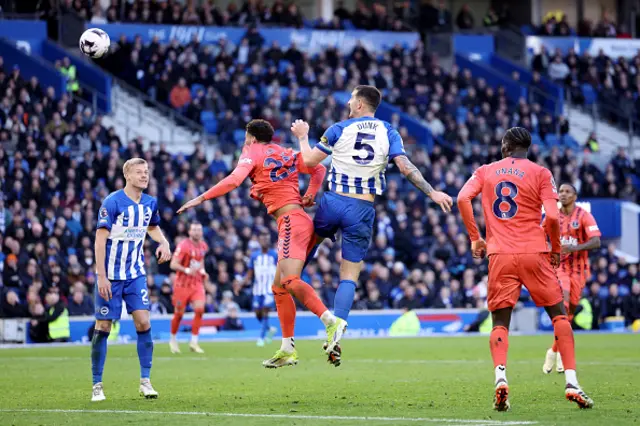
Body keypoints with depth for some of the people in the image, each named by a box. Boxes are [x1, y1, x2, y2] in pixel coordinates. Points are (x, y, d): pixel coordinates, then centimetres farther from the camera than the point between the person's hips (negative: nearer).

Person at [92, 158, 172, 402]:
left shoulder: (150, 203, 4)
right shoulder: (112, 202, -14)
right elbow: (100, 239, -14)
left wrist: (163, 242, 3)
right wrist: (102, 276, -19)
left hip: (136, 274, 4)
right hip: (111, 276, -4)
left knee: (143, 322, -7)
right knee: (103, 327, -1)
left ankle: (145, 381, 0)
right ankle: (97, 385, 8)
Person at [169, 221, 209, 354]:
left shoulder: (203, 246, 7)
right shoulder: (183, 245, -14)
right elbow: (173, 264, -17)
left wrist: (202, 271, 8)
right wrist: (187, 270, -31)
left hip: (197, 283, 4)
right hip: (182, 284, -4)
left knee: (199, 309, -14)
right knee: (179, 314, 3)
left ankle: (194, 342, -6)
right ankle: (173, 339, 28)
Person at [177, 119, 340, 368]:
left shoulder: (252, 153, 2)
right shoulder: (286, 154, 22)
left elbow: (234, 180, -14)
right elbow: (318, 169, 24)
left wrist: (201, 198, -10)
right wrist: (309, 196, 17)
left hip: (291, 221, -9)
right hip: (299, 216, 9)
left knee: (289, 280, -24)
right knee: (279, 287, 12)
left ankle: (330, 321, -38)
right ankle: (288, 350, 12)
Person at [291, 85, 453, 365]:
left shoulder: (339, 129, -1)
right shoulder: (389, 133, 3)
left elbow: (309, 161, 3)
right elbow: (405, 167, -7)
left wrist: (302, 137, 21)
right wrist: (432, 193, -4)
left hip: (334, 202, -1)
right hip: (362, 210, 1)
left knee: (309, 241, 31)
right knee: (350, 276, 2)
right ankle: (337, 328, -14)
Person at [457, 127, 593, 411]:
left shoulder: (486, 172, 12)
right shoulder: (540, 173, 5)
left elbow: (462, 198, -4)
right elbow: (551, 216, -7)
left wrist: (475, 238, 5)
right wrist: (556, 249, 9)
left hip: (499, 255, 1)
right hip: (534, 253, -1)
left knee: (500, 322, 8)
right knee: (559, 314, 11)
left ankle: (500, 377, -20)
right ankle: (571, 382, -2)